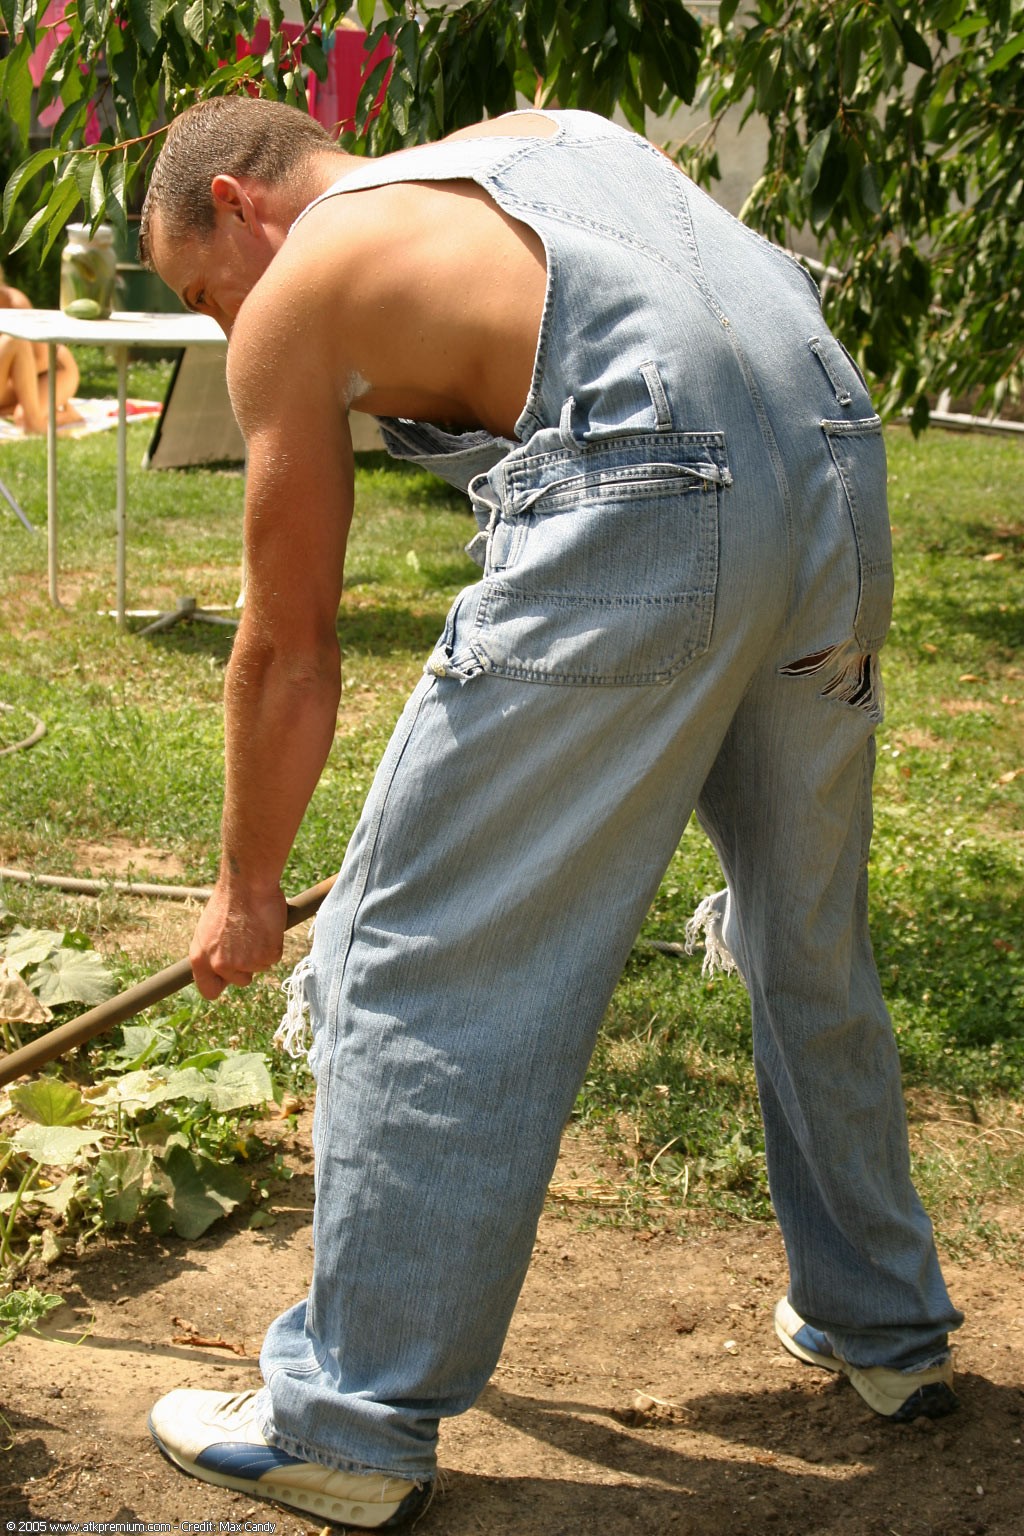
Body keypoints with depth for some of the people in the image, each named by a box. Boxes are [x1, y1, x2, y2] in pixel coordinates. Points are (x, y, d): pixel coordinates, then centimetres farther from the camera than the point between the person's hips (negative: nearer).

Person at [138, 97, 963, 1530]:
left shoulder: (295, 293, 12)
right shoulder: (542, 129, 30)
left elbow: (289, 652, 15)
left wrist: (247, 888, 28)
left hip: (643, 513, -7)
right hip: (841, 479, 8)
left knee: (421, 953, 4)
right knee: (809, 937, 23)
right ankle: (886, 1329, 40)